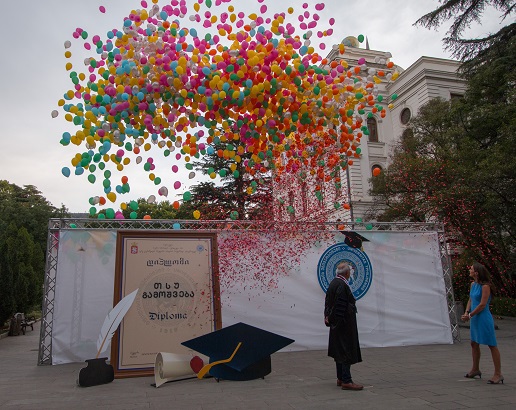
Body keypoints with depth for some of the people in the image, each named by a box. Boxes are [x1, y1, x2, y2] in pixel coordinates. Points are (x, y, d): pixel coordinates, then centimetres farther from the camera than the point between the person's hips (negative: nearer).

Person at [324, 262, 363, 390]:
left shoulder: (333, 283, 9)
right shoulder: (342, 285, -21)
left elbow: (328, 302, 12)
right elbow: (340, 306, -23)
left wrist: (328, 316, 10)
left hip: (337, 323, 10)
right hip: (345, 323, -10)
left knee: (339, 350, 16)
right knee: (347, 351, -3)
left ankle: (340, 378, 25)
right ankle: (346, 381, 1)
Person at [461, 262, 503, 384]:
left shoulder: (485, 286, -17)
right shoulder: (473, 284, 8)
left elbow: (482, 304, -19)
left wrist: (470, 315, -14)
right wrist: (466, 312, 0)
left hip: (484, 319, -9)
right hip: (474, 319, 9)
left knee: (492, 345, 0)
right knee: (474, 343, 19)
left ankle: (498, 374, 9)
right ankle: (475, 369, 34)